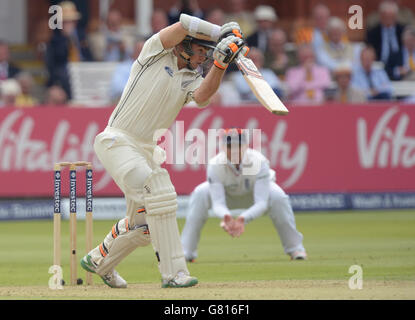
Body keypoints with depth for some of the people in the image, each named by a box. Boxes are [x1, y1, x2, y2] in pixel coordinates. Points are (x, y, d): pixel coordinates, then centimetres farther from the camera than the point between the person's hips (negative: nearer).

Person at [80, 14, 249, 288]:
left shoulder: (192, 80, 10)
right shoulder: (157, 52, -3)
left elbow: (202, 97, -14)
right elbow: (185, 24, -17)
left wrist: (221, 64, -26)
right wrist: (223, 33, -11)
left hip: (148, 152, 8)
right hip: (117, 142, -8)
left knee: (144, 224, 12)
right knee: (159, 194, -24)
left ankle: (99, 261, 37)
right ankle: (173, 273, -24)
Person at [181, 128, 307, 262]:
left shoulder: (259, 162, -37)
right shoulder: (215, 165, -34)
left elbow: (261, 203, -41)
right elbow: (217, 203, -37)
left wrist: (243, 218, -61)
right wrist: (225, 216, -62)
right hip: (227, 194, 1)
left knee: (278, 197, -33)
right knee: (199, 194, -28)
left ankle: (295, 247, -12)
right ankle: (186, 251, -17)